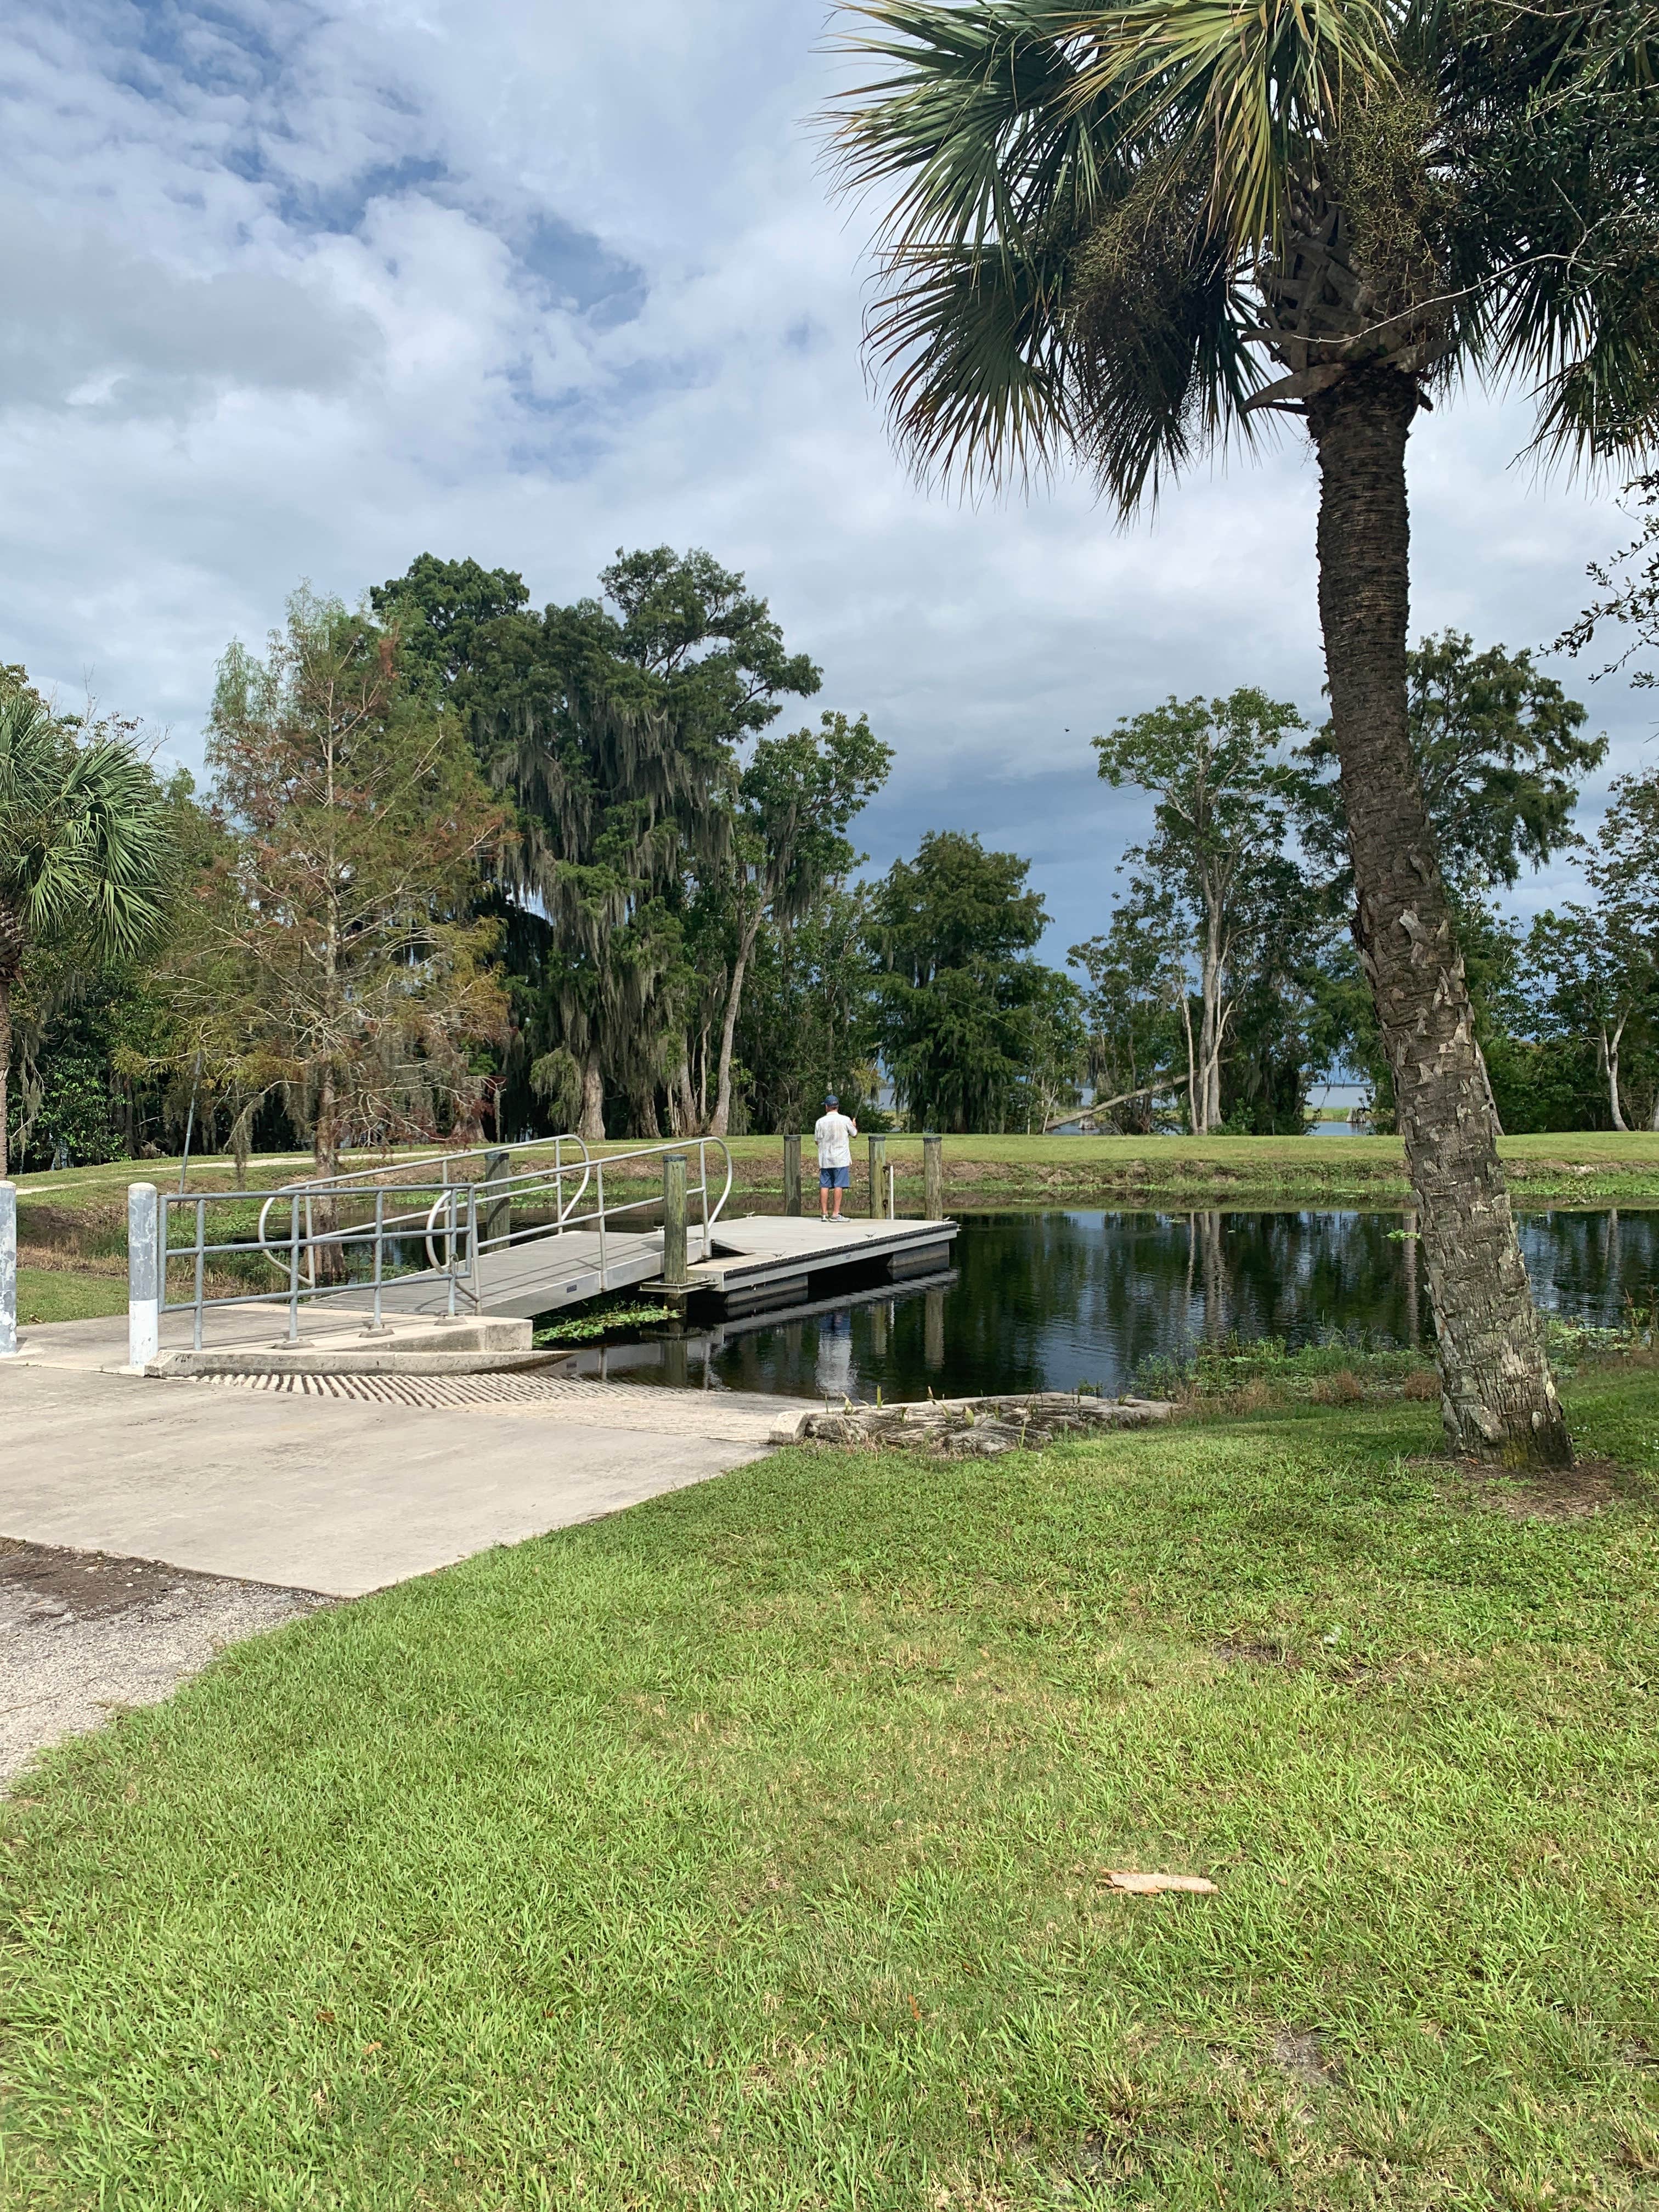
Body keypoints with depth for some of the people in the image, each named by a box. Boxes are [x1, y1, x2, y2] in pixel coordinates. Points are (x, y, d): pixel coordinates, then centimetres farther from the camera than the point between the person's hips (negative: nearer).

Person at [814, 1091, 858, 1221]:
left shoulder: (820, 1122, 0)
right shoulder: (845, 1120, -6)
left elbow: (818, 1141, 8)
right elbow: (854, 1134, 10)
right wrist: (855, 1126, 31)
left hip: (825, 1159, 3)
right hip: (841, 1159, -3)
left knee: (824, 1186, 7)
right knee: (838, 1186, -1)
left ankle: (824, 1213, 9)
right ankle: (836, 1214, -4)